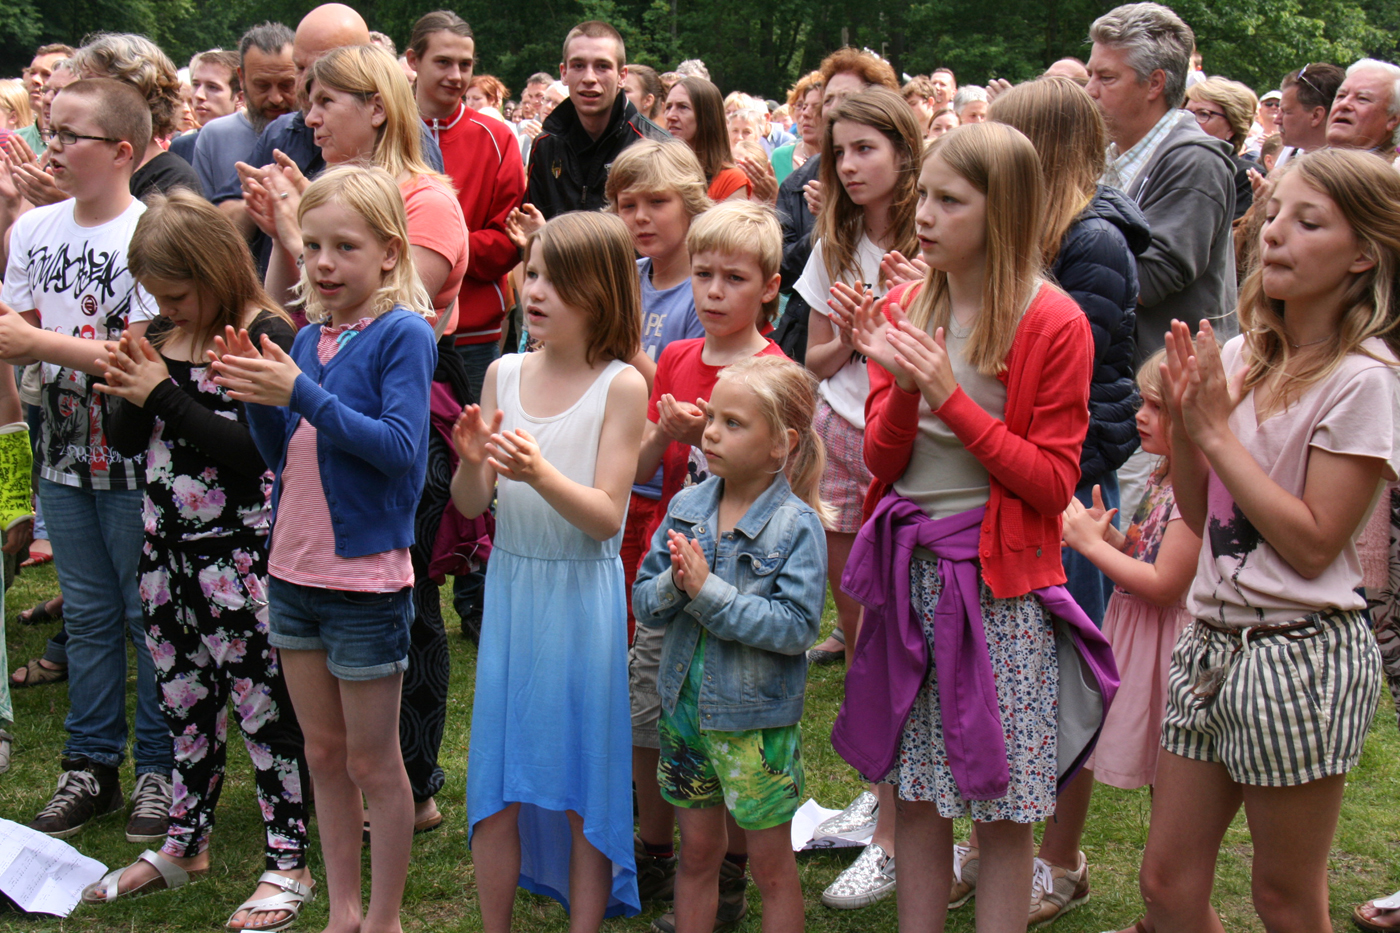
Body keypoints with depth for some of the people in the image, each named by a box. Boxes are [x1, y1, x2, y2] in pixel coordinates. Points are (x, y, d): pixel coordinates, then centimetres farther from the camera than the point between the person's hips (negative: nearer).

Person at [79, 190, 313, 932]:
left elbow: (249, 448, -22)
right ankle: (185, 843, 33)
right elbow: (126, 441, 12)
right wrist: (128, 391, -9)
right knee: (182, 701, 18)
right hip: (168, 549, 8)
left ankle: (287, 863, 10)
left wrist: (163, 392, -21)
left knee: (262, 704, 0)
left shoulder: (265, 335, -14)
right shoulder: (163, 335, 9)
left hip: (240, 556, -8)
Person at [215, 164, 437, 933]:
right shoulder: (307, 339, 6)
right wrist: (257, 398, -7)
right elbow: (284, 458, 10)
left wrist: (303, 395, -27)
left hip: (366, 576, -7)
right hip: (294, 570, 7)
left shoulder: (403, 334, -13)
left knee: (372, 761, 6)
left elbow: (400, 448, -23)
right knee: (322, 754, 16)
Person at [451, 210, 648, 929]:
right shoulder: (504, 374, 4)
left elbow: (605, 517, -13)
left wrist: (540, 473, -30)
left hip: (582, 597, -4)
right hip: (510, 586, 4)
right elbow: (471, 507, 3)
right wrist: (471, 461, -18)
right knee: (497, 779, 9)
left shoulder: (620, 385, -9)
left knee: (581, 780, 5)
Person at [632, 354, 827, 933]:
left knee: (771, 866, 9)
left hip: (756, 720, -5)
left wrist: (710, 592, -26)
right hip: (685, 706, 5)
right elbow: (645, 604, 3)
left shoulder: (796, 526, -14)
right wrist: (673, 584, -19)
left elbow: (797, 626, -22)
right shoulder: (686, 507, 1)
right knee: (697, 852, 17)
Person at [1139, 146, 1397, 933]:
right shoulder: (1241, 355, 7)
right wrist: (1182, 418, -5)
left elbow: (1313, 543, -17)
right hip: (1214, 637, 7)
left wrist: (1216, 431, -15)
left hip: (1301, 652, -6)